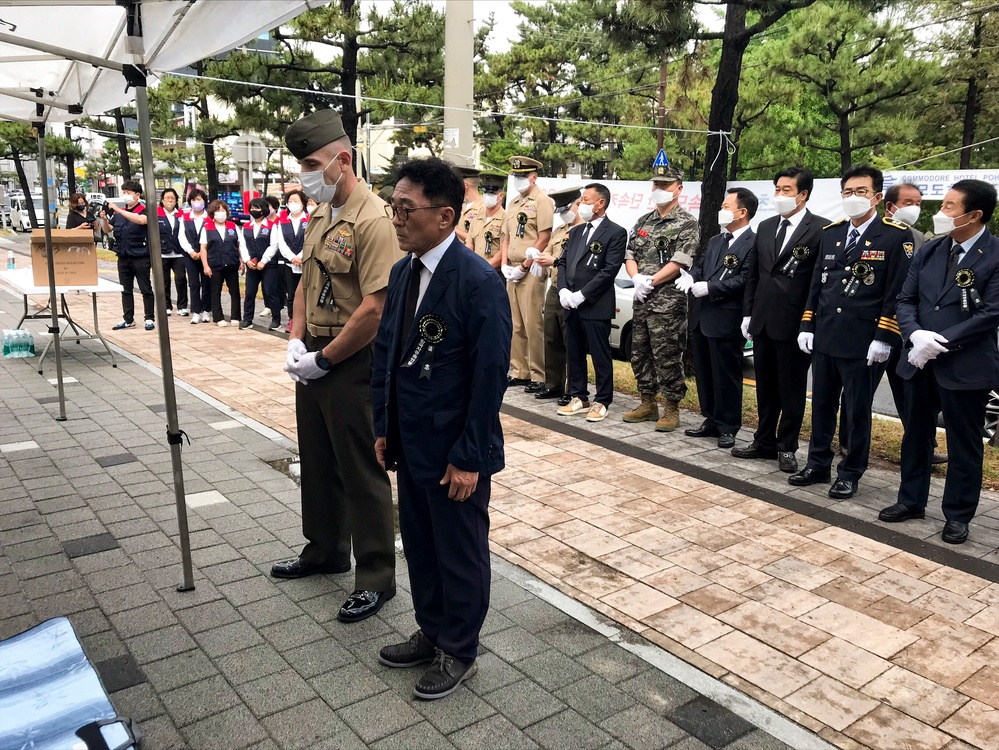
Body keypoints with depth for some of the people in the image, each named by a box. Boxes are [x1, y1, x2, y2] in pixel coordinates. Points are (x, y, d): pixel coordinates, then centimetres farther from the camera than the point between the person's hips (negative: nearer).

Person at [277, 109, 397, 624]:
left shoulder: (373, 221, -19)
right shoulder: (319, 216, 10)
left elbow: (375, 309, -25)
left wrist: (323, 359, -16)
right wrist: (296, 341, 4)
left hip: (352, 364, -9)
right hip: (314, 358, 9)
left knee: (361, 473, 2)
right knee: (317, 461, 21)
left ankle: (376, 578, 18)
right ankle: (324, 551, 41)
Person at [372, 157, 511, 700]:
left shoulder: (479, 281, -20)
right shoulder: (402, 272, 4)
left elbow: (490, 376, -19)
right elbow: (386, 351, 10)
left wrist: (469, 457, -17)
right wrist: (383, 427, 8)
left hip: (455, 451, -7)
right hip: (410, 443, 7)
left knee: (460, 554, 12)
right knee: (418, 545, 21)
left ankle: (459, 652, 32)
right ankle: (432, 633, 42)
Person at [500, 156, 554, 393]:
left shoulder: (542, 201, -6)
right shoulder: (513, 204, 19)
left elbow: (544, 239, -12)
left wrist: (523, 268, -13)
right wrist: (505, 265, 5)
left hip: (530, 271, -8)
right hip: (512, 271, 8)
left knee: (533, 325, -9)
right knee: (516, 326, 11)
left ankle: (538, 377, -3)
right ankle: (519, 372, 19)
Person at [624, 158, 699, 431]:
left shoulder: (687, 224, -5)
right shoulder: (643, 222, 15)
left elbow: (679, 262, -15)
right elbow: (630, 255, 12)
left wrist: (650, 282, -14)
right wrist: (637, 279, -6)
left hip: (669, 301, -7)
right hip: (642, 299, 7)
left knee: (667, 356, -4)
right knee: (639, 352, 12)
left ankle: (672, 409, 8)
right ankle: (647, 404, 24)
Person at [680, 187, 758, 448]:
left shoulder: (753, 243, -9)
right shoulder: (715, 241, 19)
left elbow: (744, 279, -18)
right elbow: (700, 267, 15)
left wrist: (709, 288, -21)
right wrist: (690, 278, -7)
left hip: (726, 320, -8)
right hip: (701, 317, 8)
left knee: (726, 376, 2)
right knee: (704, 373, 15)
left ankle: (728, 428, 13)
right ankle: (711, 421, 27)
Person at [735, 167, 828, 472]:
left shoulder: (821, 229, -8)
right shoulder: (765, 227, 12)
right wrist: (748, 313, 10)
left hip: (795, 323, -6)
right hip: (763, 321, 6)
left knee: (792, 390, 6)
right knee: (765, 387, 15)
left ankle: (787, 447, 18)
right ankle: (764, 441, 27)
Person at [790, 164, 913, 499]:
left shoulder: (896, 236, -6)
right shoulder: (830, 233, 11)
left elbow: (897, 293, -10)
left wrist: (884, 338, -14)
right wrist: (807, 326, 9)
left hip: (863, 343, -5)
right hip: (824, 338, 5)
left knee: (857, 411, 6)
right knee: (822, 406, 14)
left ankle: (850, 474, 20)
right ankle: (818, 465, 27)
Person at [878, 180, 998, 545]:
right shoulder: (929, 250, 6)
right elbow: (905, 301, 5)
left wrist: (940, 343, -19)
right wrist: (915, 335, -14)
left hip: (965, 366, -5)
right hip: (919, 361, 5)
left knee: (964, 444, 8)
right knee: (915, 435, 16)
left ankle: (957, 515, 21)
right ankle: (911, 500, 31)